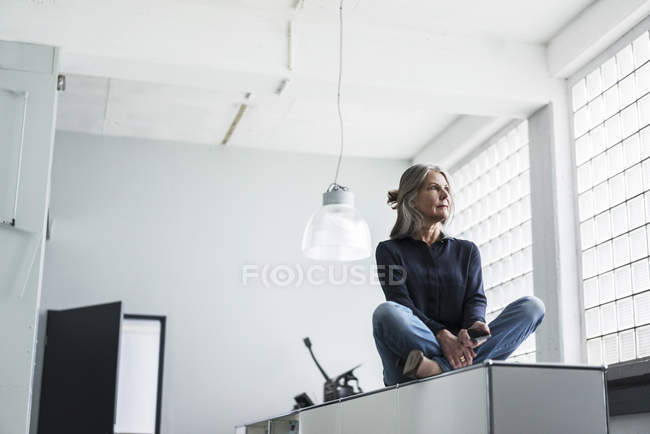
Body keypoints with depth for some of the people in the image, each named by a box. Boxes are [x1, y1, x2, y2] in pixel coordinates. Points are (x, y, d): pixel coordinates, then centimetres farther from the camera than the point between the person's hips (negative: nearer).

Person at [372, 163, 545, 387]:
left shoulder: (467, 250, 22)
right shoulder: (390, 251, 11)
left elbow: (476, 298, 7)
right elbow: (402, 304, -4)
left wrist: (474, 325, -19)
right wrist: (441, 335, -22)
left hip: (458, 348, 4)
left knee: (532, 305, -18)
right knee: (386, 312, -34)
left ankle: (438, 367, -35)